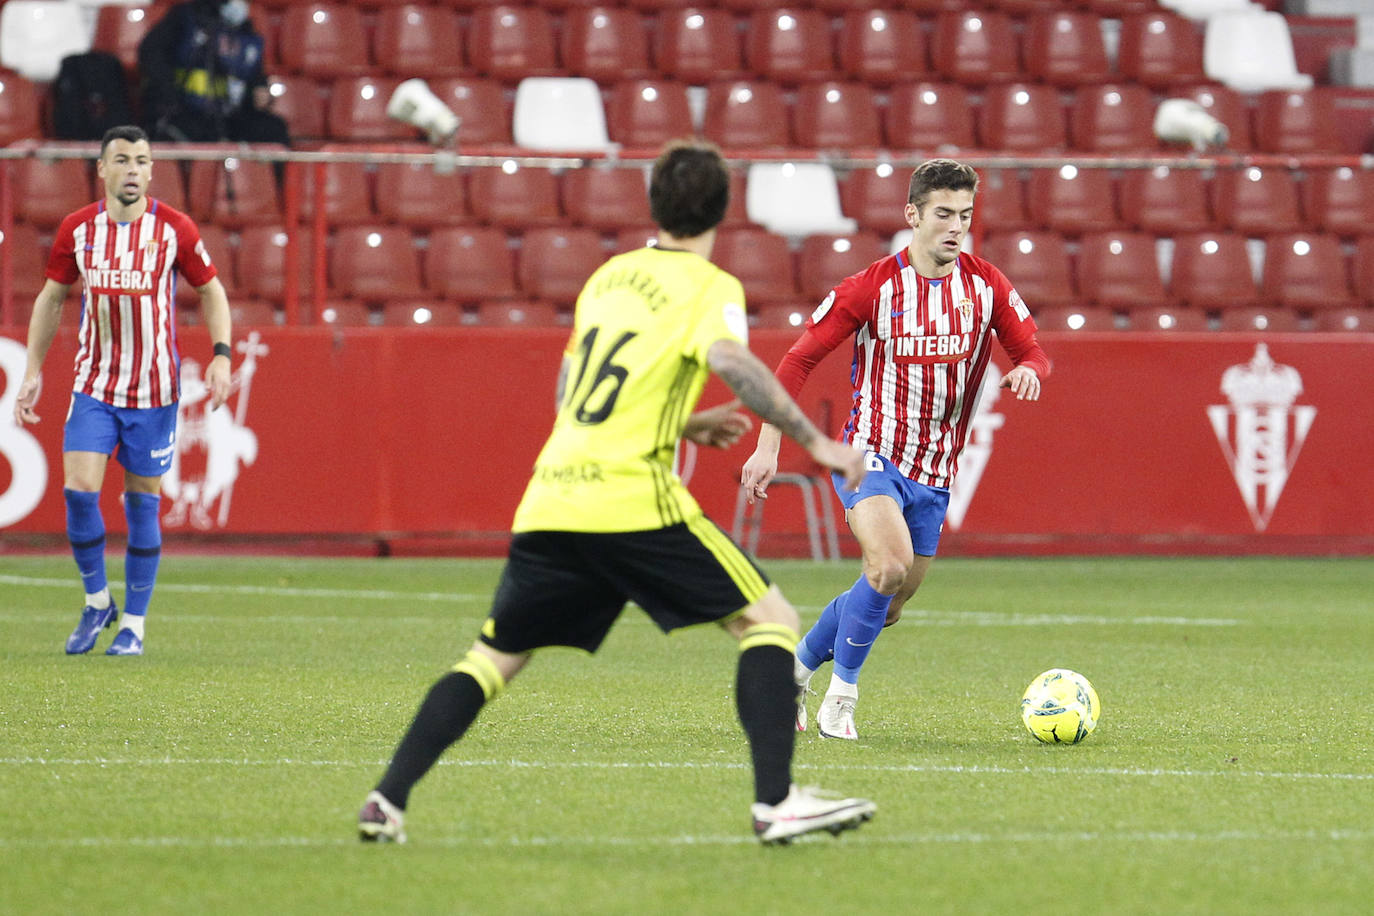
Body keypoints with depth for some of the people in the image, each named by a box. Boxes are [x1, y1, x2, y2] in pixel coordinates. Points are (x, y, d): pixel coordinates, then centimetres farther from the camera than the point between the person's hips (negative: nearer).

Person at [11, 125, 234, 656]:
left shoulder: (174, 229, -6)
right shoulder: (77, 229, 0)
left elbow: (211, 291, 5)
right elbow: (51, 298, 11)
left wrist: (221, 355, -8)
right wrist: (32, 370, 7)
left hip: (154, 388, -1)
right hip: (94, 385, 1)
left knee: (142, 502, 2)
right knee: (78, 490, -11)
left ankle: (133, 624, 13)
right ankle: (96, 602, 11)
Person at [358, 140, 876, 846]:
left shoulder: (609, 275, 21)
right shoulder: (709, 287, 1)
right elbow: (731, 362, -21)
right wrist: (814, 442, -17)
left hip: (549, 500, 6)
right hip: (633, 499, -6)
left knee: (494, 656, 17)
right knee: (770, 621, 3)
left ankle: (388, 798, 5)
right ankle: (776, 801, -9)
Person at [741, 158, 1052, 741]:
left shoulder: (986, 286, 0)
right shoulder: (873, 287, -10)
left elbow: (1031, 350, 8)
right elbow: (800, 358, -4)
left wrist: (1028, 370, -19)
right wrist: (768, 447, -9)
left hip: (935, 471, 5)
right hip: (871, 452, -5)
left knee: (887, 604, 9)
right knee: (891, 564, -28)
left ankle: (796, 667, 34)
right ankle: (842, 693, -10)